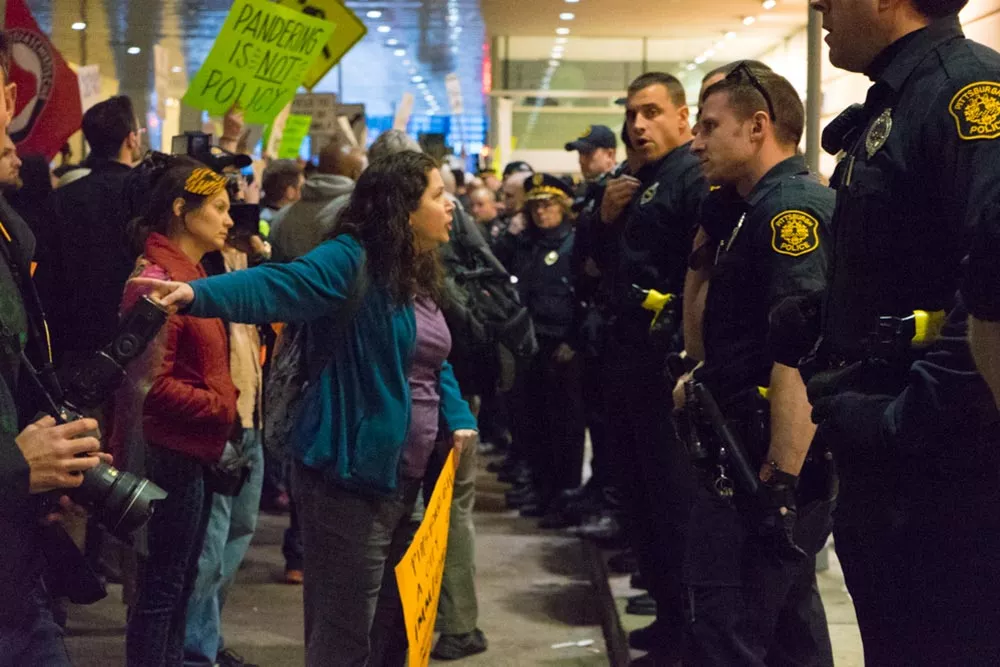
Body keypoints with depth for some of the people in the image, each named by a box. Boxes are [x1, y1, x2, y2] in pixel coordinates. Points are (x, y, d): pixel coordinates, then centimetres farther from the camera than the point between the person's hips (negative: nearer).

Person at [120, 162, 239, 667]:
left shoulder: (189, 273, 13)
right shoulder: (156, 280, -18)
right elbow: (152, 383, -23)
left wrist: (226, 405, 4)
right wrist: (221, 408, -16)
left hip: (195, 451, 10)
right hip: (171, 451, -10)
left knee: (180, 581, 18)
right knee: (162, 585, 0)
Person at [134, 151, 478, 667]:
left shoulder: (416, 277, 12)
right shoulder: (352, 261, -14)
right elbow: (279, 287, -30)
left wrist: (458, 419, 4)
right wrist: (198, 293, -47)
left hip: (404, 479, 9)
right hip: (351, 479, -9)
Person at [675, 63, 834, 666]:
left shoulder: (791, 207, -16)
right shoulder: (765, 208, 17)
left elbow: (800, 358, -26)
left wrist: (780, 487, -28)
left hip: (767, 463, -11)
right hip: (758, 457, 11)